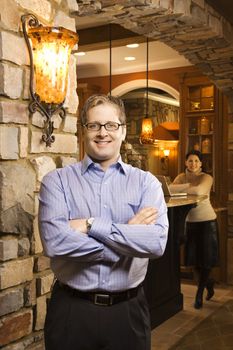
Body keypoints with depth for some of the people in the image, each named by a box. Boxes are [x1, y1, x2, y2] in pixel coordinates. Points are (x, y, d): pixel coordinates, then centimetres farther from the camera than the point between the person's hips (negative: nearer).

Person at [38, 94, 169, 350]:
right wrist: (129, 235, -15)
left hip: (128, 310, 1)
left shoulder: (146, 182, -1)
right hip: (71, 309, -1)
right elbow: (55, 241, -19)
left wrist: (91, 225, -18)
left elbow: (157, 242, -16)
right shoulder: (57, 180, -4)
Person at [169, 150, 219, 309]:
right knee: (193, 257, 9)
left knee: (206, 258, 2)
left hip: (207, 221, -4)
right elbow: (170, 188, -15)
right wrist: (189, 186, -27)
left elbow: (199, 190, -32)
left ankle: (199, 294, 17)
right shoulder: (182, 176, 2)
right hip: (190, 221, 4)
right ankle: (209, 283, 36)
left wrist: (181, 189, -23)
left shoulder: (207, 177, -12)